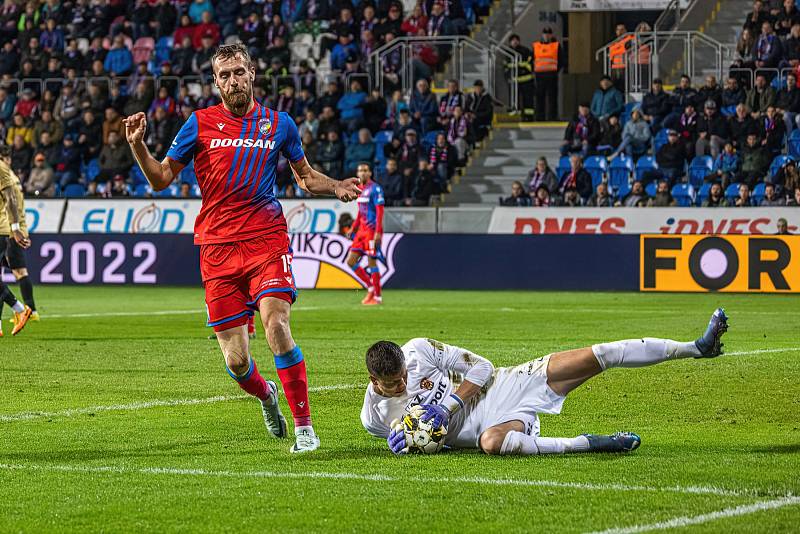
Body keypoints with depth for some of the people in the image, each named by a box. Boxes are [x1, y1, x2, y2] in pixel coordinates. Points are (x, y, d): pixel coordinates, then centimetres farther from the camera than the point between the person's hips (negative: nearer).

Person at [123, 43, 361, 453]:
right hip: (217, 247, 1)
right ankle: (265, 395, 34)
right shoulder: (200, 124, 6)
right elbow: (161, 179, 9)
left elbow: (304, 176, 22)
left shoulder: (279, 124, 9)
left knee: (276, 324, -25)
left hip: (267, 240, -1)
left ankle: (304, 425, -15)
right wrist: (137, 145, -8)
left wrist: (335, 187, 2)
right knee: (236, 361, -2)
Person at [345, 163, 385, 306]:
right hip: (362, 230, 8)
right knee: (351, 261, 4)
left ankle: (377, 297, 2)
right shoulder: (360, 189, 14)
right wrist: (353, 228, 20)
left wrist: (378, 232, -22)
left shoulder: (375, 188, -10)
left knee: (372, 262, -6)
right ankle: (370, 288, 16)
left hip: (372, 230, -8)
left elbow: (380, 211, -15)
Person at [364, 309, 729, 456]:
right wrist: (401, 442, -15)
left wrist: (447, 407, -17)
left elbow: (480, 366, -5)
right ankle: (590, 444, -31)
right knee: (493, 443, -44)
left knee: (597, 356, -11)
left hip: (500, 387, 2)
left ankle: (698, 347, -4)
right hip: (487, 424, -1)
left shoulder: (417, 350, -9)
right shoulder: (374, 417, -6)